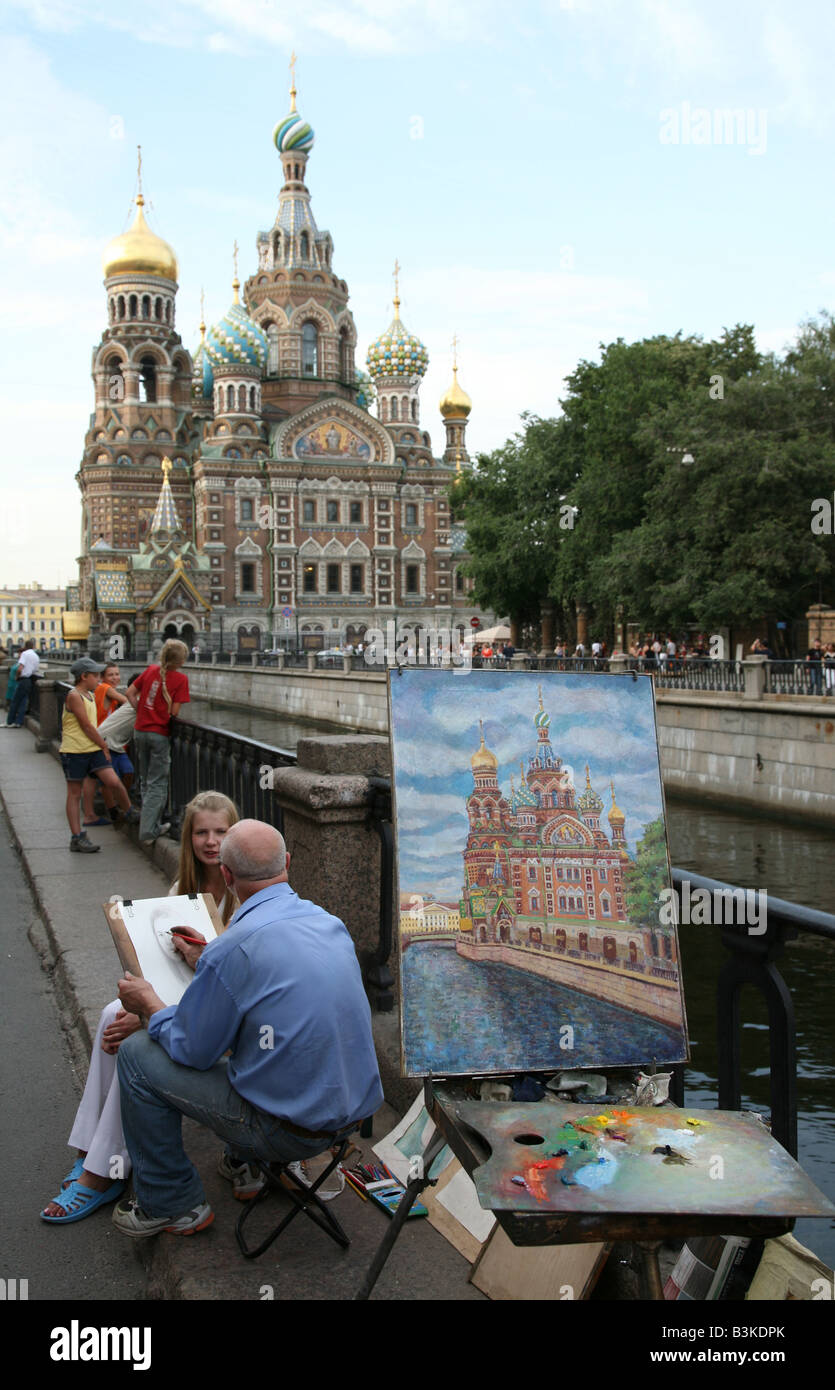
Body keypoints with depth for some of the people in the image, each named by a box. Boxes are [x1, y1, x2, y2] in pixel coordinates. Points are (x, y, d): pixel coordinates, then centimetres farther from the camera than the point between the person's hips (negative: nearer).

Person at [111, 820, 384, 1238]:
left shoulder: (231, 951, -22)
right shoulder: (329, 922, 0)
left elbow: (192, 1050, -9)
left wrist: (149, 1005, 9)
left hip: (291, 1132, -7)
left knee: (137, 1053, 2)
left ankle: (173, 1205, 16)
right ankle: (257, 1167, 34)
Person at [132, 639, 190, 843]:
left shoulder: (151, 670, 4)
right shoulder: (180, 679, -9)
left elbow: (130, 692, 9)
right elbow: (175, 711, -11)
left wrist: (141, 712, 14)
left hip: (140, 731, 5)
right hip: (160, 734, -5)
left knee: (146, 781, 16)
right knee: (157, 784, 2)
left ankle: (153, 824, 23)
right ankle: (148, 830, -1)